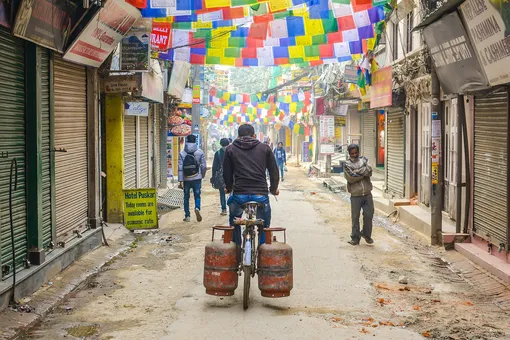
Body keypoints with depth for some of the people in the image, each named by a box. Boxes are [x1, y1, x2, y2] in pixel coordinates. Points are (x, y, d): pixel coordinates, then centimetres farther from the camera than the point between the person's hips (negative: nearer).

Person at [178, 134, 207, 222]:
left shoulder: (182, 154, -5)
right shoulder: (200, 152, -3)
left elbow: (180, 168, -8)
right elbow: (204, 166, -1)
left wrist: (180, 181, -5)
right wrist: (202, 175, 18)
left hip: (186, 179, 0)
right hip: (197, 178, 0)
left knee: (186, 197, 11)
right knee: (197, 195, 8)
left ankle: (187, 216, 13)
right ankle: (197, 208, -20)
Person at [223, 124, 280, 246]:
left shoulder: (230, 149, 11)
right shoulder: (265, 148, 11)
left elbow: (227, 173, 13)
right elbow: (274, 172, 12)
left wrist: (229, 188, 33)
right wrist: (273, 189, 28)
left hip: (239, 195, 1)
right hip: (261, 195, 0)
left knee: (234, 223, 27)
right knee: (264, 227, 18)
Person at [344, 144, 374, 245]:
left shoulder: (364, 160, 10)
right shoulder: (347, 164, 2)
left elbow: (369, 172, -7)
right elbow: (350, 178, -12)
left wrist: (357, 172, -12)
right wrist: (363, 173, -7)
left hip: (367, 193, 2)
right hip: (356, 195, -2)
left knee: (369, 215, 2)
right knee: (355, 217, 1)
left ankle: (366, 234, 22)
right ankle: (355, 238, 11)